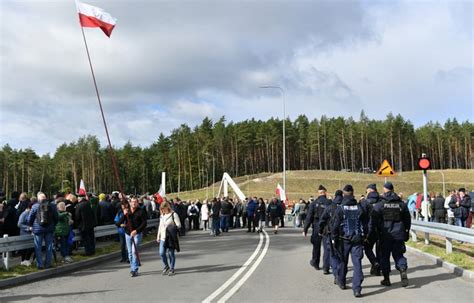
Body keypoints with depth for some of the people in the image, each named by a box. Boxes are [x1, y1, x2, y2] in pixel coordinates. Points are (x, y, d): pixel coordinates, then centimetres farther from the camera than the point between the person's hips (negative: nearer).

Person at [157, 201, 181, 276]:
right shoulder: (162, 216, 15)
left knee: (170, 253, -1)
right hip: (163, 237, 6)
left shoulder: (174, 214, -5)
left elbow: (179, 225, -8)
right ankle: (166, 266, 21)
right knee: (161, 253, -1)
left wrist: (173, 227, -23)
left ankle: (171, 269, 11)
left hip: (171, 237, -6)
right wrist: (158, 236, 21)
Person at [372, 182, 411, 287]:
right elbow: (408, 219, 9)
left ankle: (386, 279, 12)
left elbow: (374, 220, -7)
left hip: (385, 235, -2)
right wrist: (407, 232, 18)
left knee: (384, 256, 9)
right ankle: (403, 271, -16)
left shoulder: (379, 204, -5)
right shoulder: (401, 204, 5)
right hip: (398, 234, 2)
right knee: (398, 254, 11)